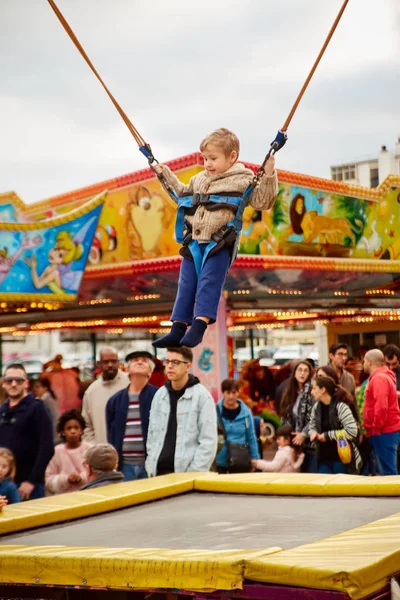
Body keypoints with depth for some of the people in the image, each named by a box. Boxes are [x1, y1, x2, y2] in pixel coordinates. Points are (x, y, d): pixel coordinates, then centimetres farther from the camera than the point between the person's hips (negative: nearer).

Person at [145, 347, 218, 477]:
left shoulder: (202, 396, -5)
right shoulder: (159, 395, 11)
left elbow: (209, 441, -8)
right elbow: (152, 434, 15)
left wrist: (193, 472, -13)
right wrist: (151, 467, 6)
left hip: (186, 473, -5)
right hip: (159, 472, 5)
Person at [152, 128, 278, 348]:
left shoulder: (243, 180, 0)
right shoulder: (199, 179, 17)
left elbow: (263, 202, -6)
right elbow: (182, 194, 35)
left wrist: (268, 177, -15)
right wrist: (165, 174, 34)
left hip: (220, 244, -6)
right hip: (194, 241, 6)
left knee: (209, 282, -17)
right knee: (186, 285, 3)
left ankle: (198, 327, -20)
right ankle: (177, 330, 5)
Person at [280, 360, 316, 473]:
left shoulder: (312, 390, -7)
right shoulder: (290, 392, 14)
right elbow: (286, 417, 16)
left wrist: (304, 434, -15)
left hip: (311, 442, -6)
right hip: (295, 443, 6)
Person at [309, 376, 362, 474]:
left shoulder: (340, 407, -15)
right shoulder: (316, 407, 5)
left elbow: (352, 431, -23)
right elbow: (312, 427, 19)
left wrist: (328, 435, -17)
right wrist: (314, 434, -6)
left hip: (342, 458, -6)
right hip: (324, 459, 6)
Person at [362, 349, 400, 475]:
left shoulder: (379, 378, -13)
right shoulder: (383, 376, 18)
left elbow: (381, 406, -23)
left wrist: (376, 428, -16)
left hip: (384, 432, -10)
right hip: (387, 430, 10)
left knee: (388, 472, -9)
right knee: (387, 469, 11)